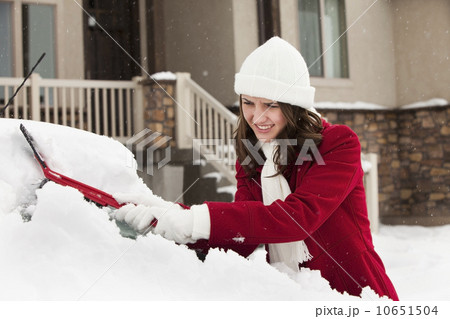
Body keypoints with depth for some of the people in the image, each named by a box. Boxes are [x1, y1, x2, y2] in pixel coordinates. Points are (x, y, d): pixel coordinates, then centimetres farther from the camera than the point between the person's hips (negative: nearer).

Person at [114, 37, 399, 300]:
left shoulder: (339, 144, -10)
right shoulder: (251, 160, 6)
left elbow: (301, 215, -25)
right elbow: (241, 242, -4)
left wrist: (199, 220, -31)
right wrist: (173, 216, -22)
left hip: (356, 296, -3)